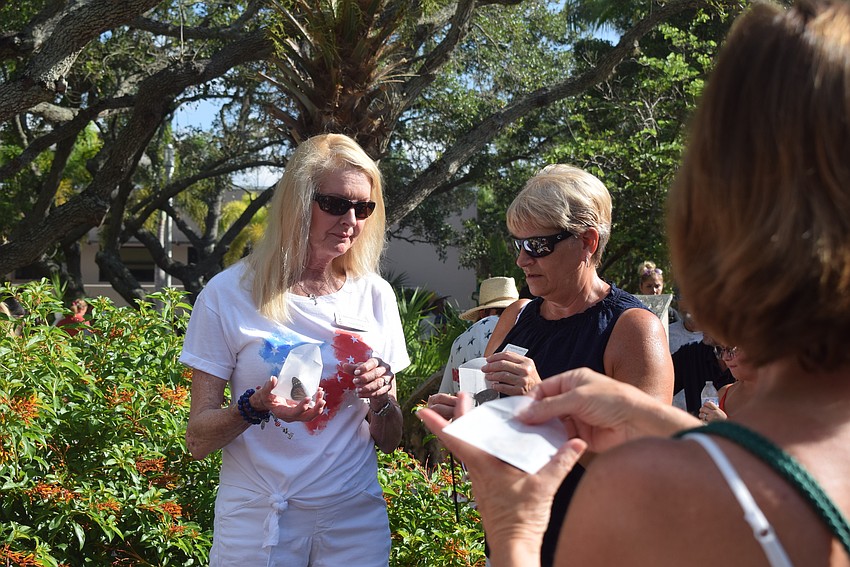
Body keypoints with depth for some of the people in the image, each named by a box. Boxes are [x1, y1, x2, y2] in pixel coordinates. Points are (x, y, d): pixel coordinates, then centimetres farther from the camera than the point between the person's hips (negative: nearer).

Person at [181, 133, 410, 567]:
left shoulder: (375, 296, 0)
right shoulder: (230, 293, -8)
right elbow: (198, 441, -6)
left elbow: (389, 441, 6)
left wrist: (382, 398, -14)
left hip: (355, 518, 3)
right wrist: (255, 406, -25)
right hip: (257, 520, -2)